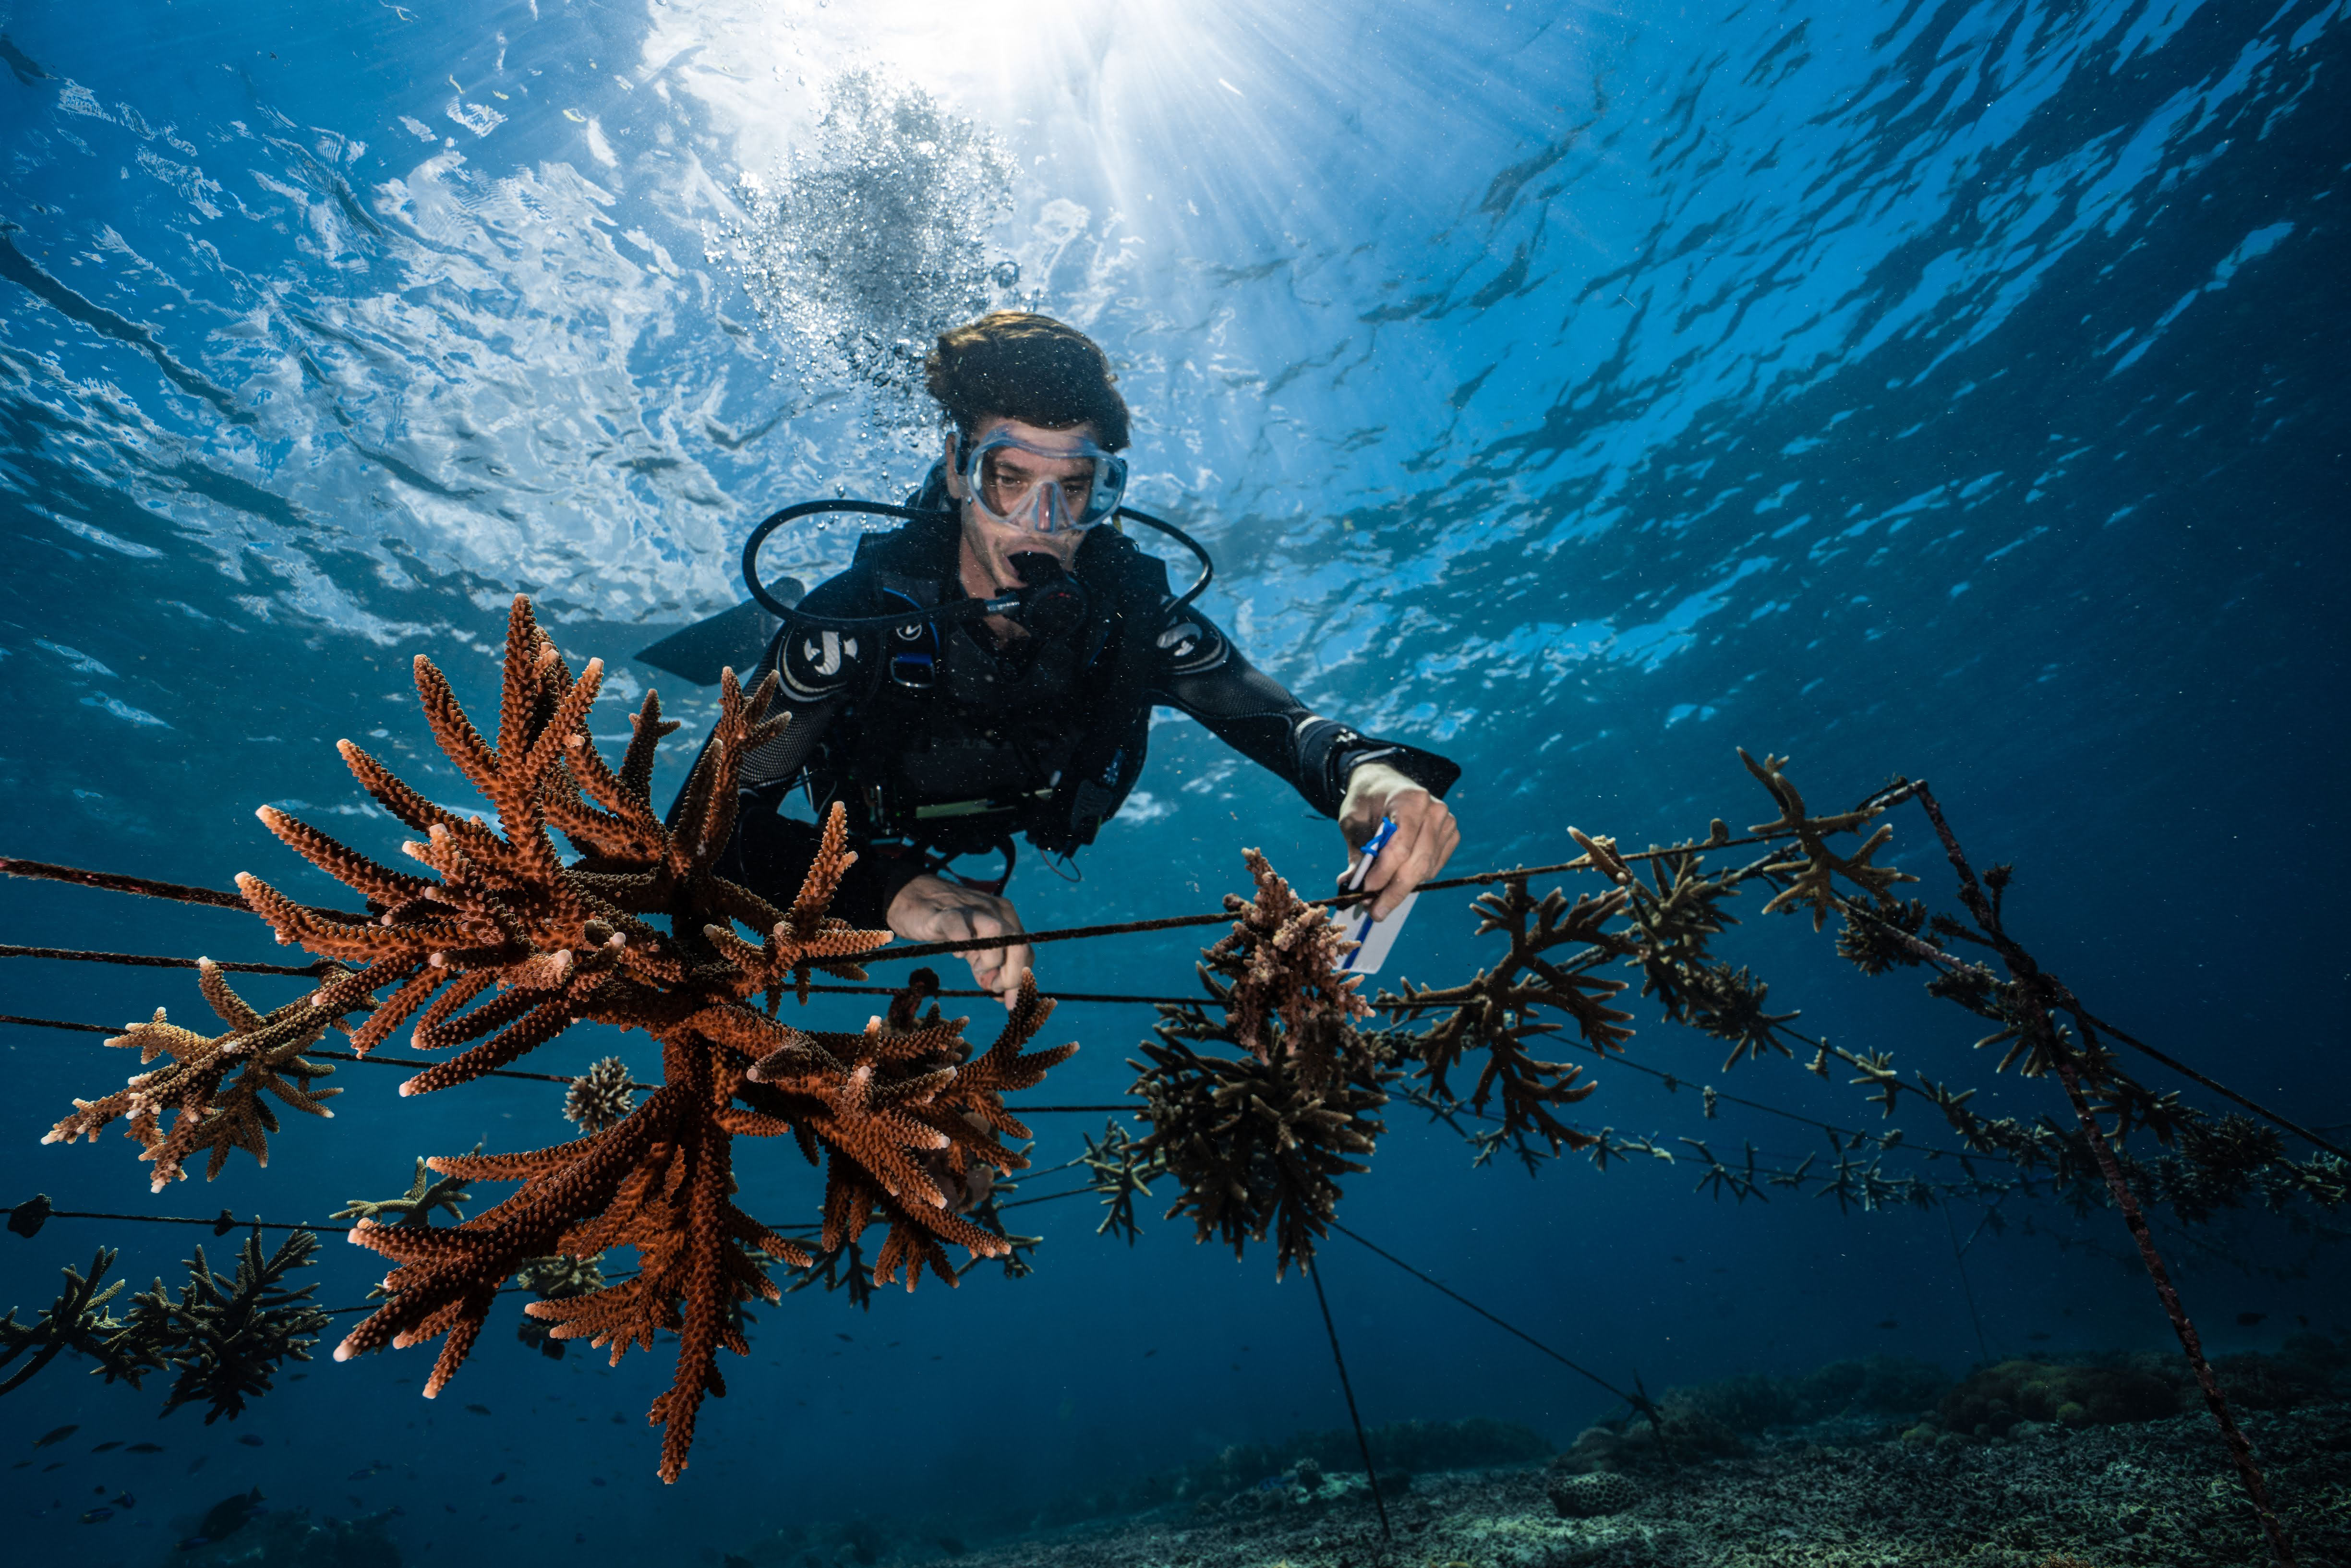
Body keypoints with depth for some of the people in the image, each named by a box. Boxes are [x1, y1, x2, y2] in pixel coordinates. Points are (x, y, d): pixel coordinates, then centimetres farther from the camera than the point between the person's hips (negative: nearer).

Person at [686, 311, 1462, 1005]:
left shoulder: (1128, 610, -37)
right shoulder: (859, 612, -43)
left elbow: (1283, 723, -37)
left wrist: (1369, 774, -62)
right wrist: (894, 888, -67)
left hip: (996, 831, 2)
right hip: (866, 832, -1)